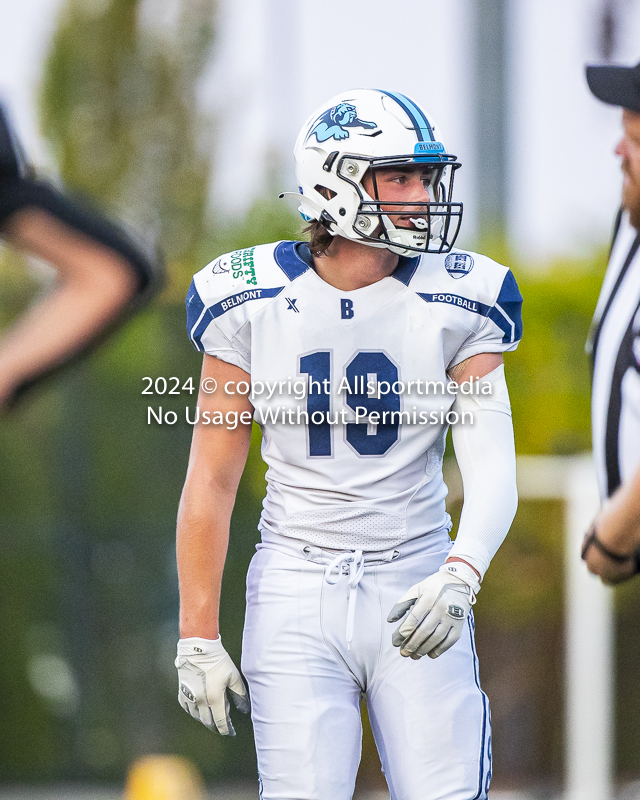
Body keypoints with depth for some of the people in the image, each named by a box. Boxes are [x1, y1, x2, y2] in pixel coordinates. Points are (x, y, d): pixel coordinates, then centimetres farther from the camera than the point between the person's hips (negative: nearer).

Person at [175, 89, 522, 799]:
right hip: (297, 597, 0)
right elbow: (211, 481, 2)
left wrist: (457, 579, -27)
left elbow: (492, 472, -8)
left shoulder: (457, 303, -2)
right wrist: (197, 639, 1)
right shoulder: (250, 303, -3)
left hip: (416, 589, 1)